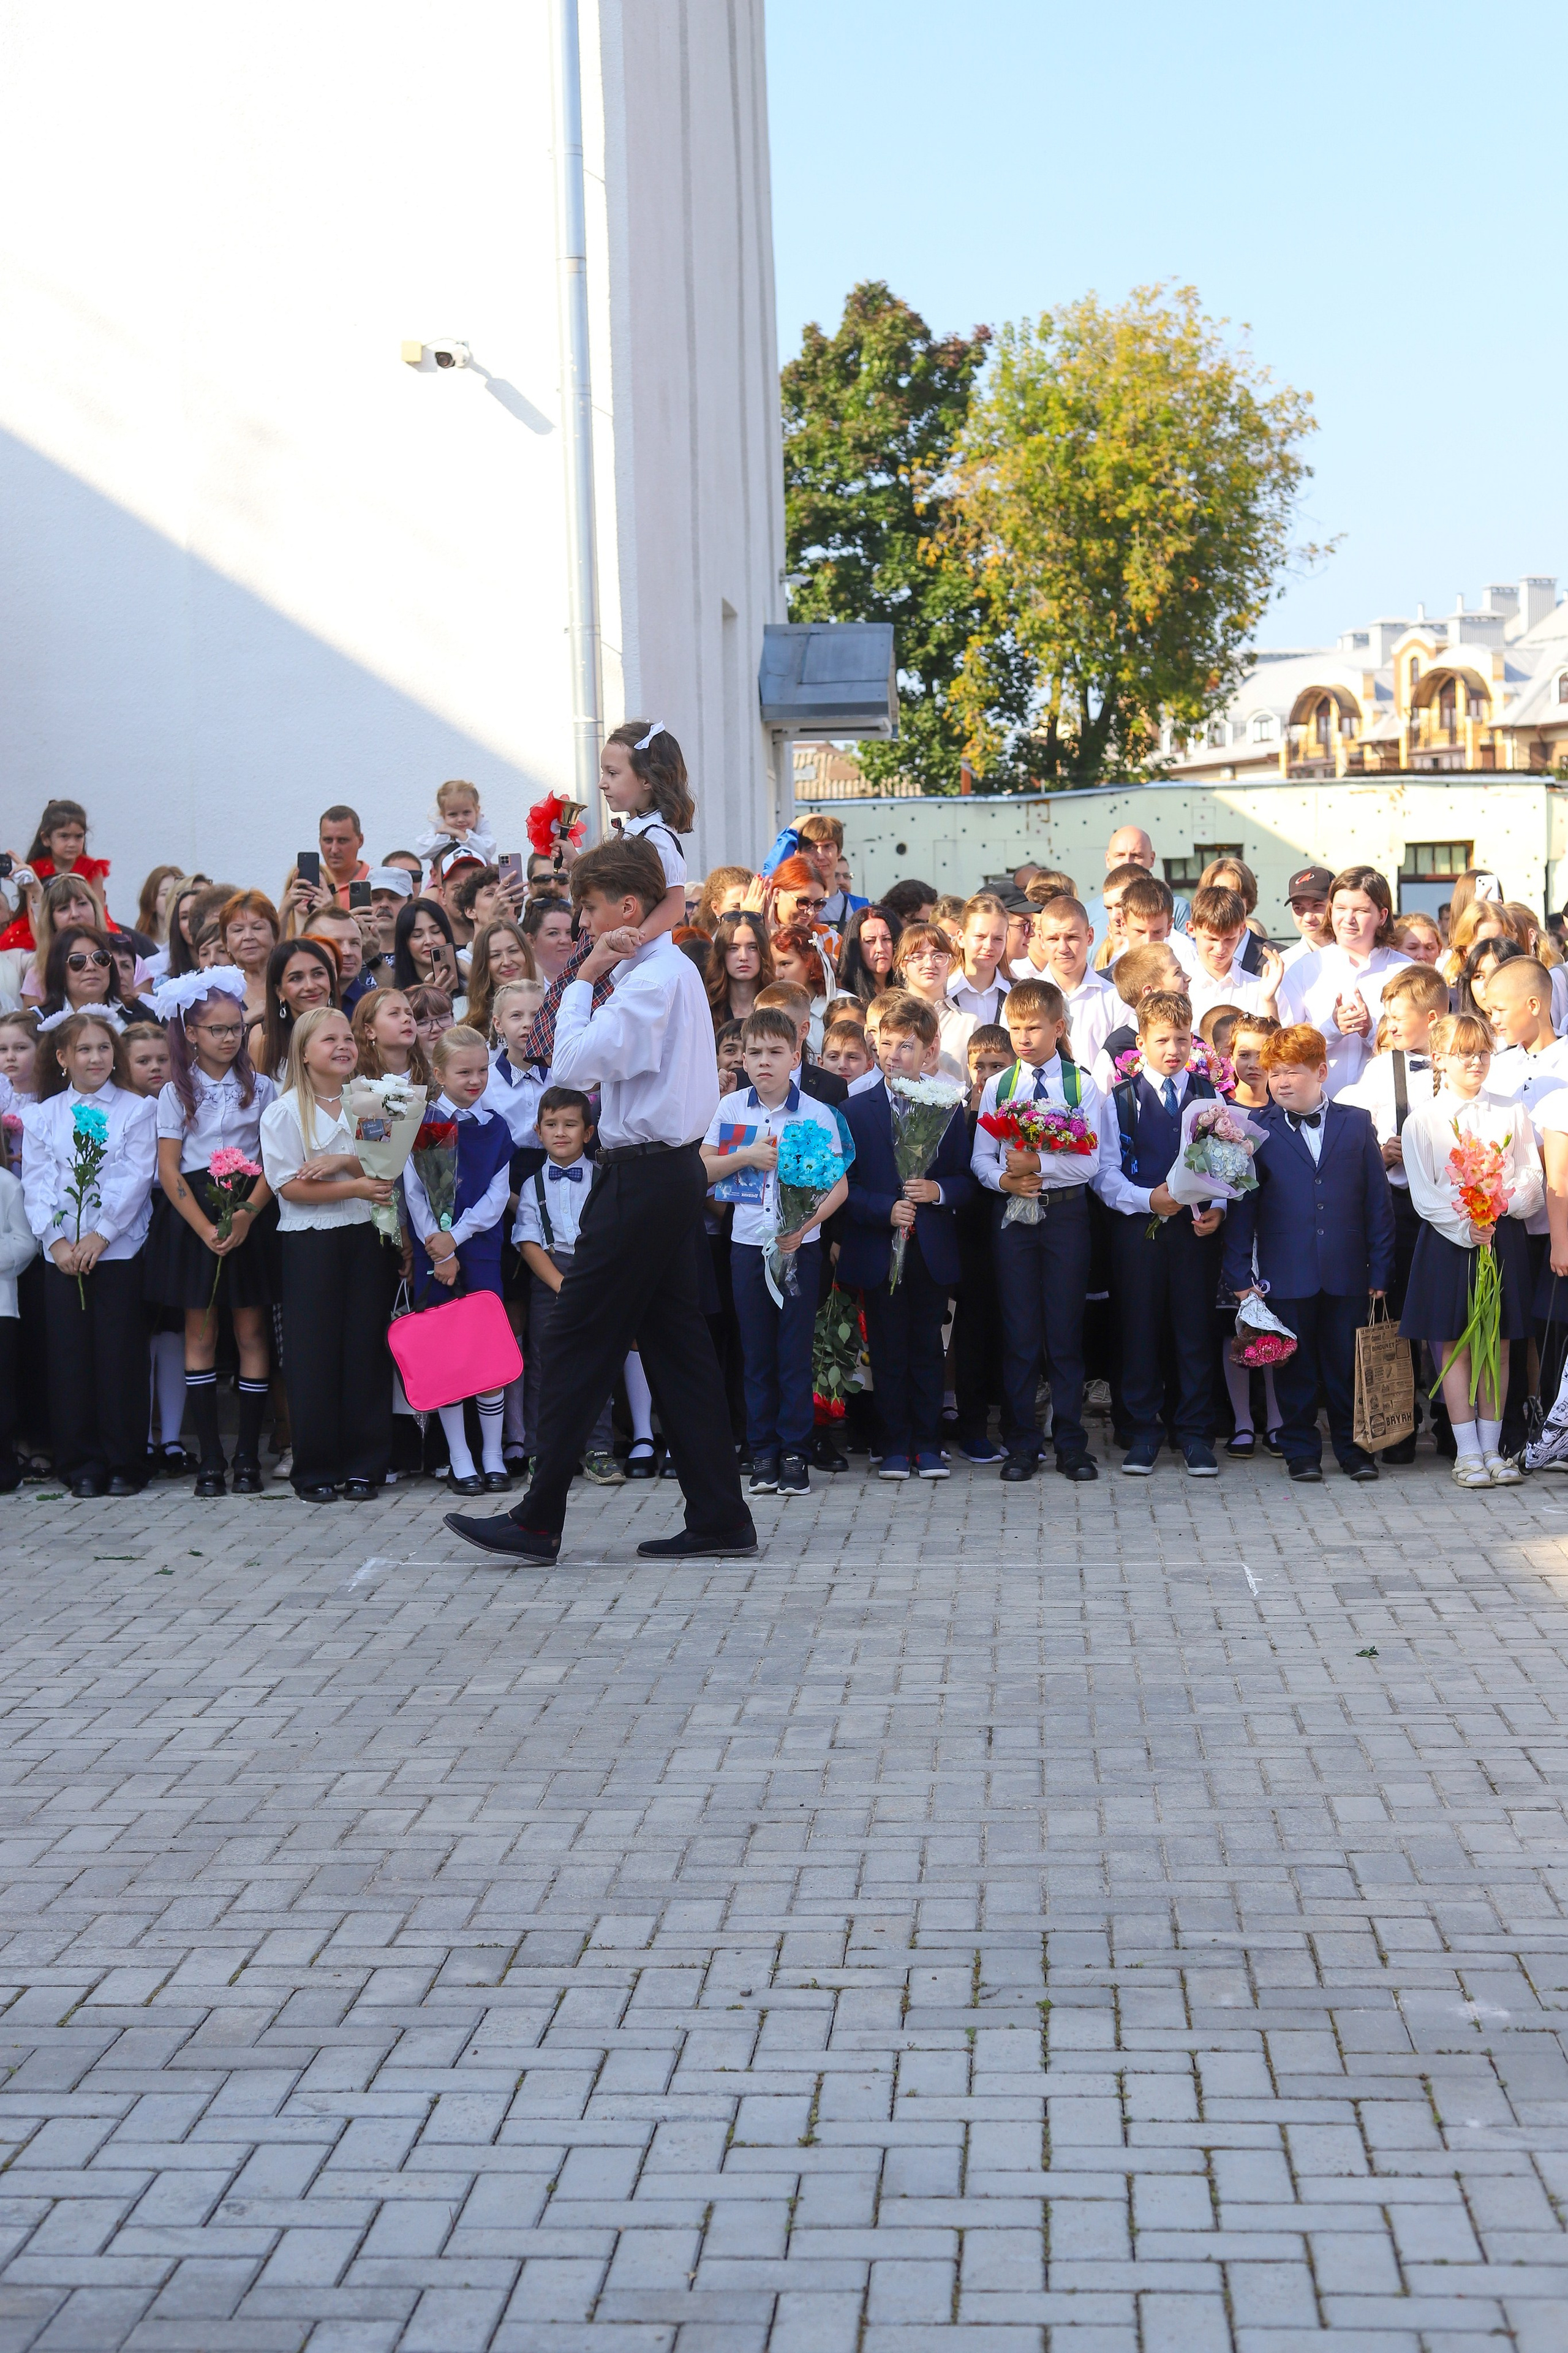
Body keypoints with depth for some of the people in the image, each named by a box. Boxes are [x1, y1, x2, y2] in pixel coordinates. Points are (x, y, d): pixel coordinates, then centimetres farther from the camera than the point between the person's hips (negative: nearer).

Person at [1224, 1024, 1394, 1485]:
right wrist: (1240, 1274, -4)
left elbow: (1377, 1201, 6)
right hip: (1286, 1275, 0)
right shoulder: (1258, 1131, 3)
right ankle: (1300, 1450, 17)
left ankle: (1353, 1448, 20)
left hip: (1346, 1274, 1)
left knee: (1347, 1366, 7)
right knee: (1294, 1368, 6)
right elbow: (1242, 1207, 2)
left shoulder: (1357, 1123, 5)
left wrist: (1380, 1269, 1)